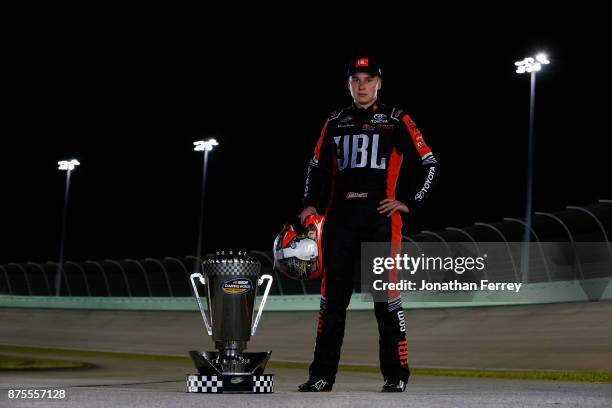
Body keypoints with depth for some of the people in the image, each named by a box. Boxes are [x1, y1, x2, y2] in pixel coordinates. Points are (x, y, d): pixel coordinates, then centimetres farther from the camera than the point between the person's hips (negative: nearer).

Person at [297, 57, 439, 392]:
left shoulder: (396, 121, 6)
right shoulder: (335, 123, 16)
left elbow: (430, 165, 7)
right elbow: (317, 166, 24)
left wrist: (410, 203, -1)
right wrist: (310, 204, 11)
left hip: (381, 217, -3)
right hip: (339, 217, 3)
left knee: (386, 296, -4)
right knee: (332, 296, 2)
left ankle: (395, 374, 4)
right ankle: (322, 375, 7)